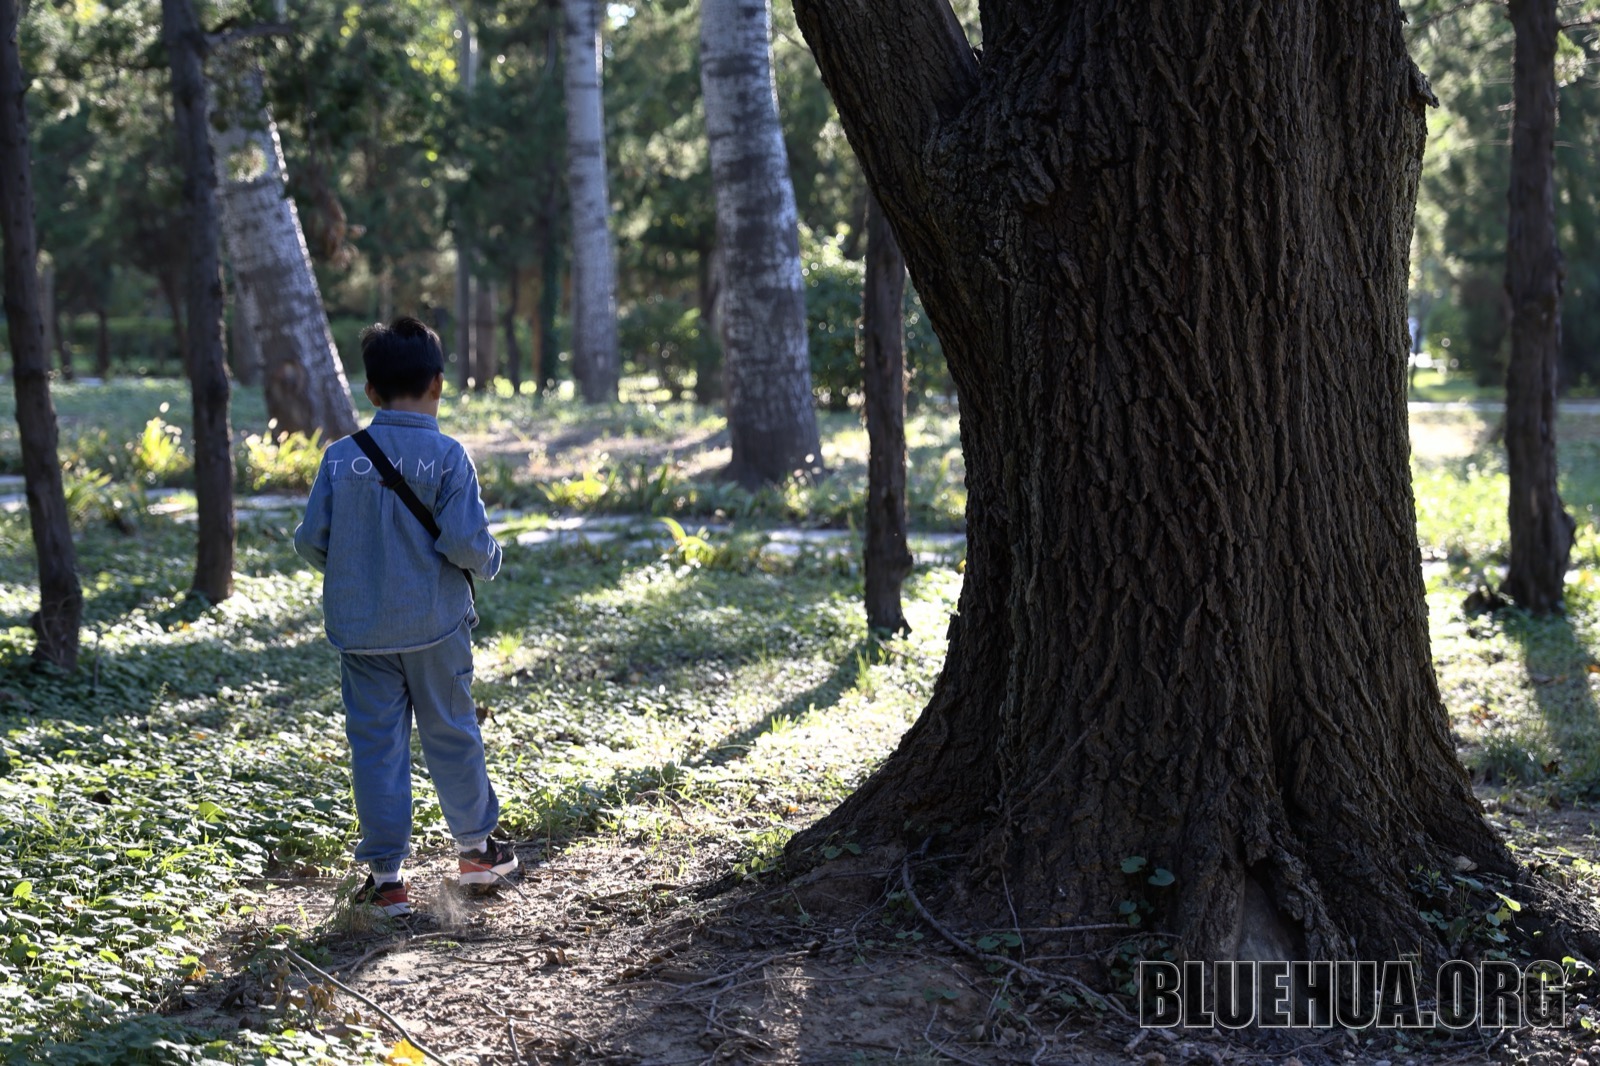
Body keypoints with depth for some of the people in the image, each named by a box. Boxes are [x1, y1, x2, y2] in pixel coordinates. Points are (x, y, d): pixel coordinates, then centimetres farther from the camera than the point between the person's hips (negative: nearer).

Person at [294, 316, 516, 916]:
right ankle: (476, 848, 29)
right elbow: (465, 542, -16)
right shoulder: (448, 456, -10)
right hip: (435, 626, -1)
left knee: (376, 745, 6)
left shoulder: (341, 457, -4)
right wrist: (489, 561, 6)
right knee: (452, 734, 14)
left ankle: (386, 876, 8)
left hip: (360, 628, 1)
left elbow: (310, 540, -3)